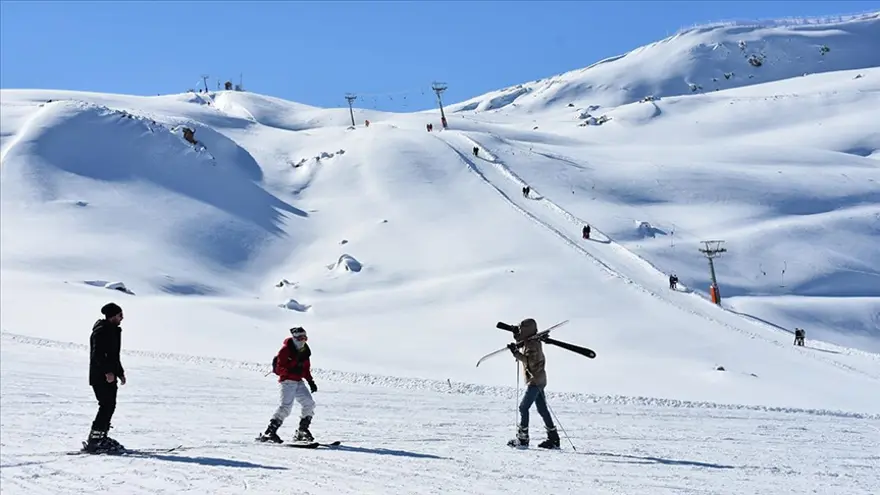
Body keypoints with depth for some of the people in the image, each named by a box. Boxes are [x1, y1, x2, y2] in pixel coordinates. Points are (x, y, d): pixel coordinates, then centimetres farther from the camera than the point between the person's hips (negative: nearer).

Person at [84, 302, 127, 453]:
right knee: (106, 406, -14)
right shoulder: (101, 331, -12)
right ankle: (93, 441, -13)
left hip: (110, 376, 10)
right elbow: (97, 354, -21)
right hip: (100, 377, -10)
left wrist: (120, 373, 23)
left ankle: (102, 437, 19)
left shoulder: (113, 331, 19)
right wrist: (107, 371, -27)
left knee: (110, 406, 11)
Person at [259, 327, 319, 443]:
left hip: (299, 382, 7)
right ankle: (269, 432, -20)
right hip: (287, 381, -7)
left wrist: (311, 382, 9)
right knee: (286, 405, -21)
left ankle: (302, 431, 16)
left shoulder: (305, 351, 11)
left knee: (309, 404, 3)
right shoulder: (285, 350, -10)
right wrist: (291, 371, -30)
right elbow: (278, 368, -14)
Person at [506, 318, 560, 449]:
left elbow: (530, 361, -27)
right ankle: (553, 439, 14)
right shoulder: (530, 342, 14)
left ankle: (522, 439, -8)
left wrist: (516, 353, -28)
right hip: (538, 380, 10)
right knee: (542, 410, 11)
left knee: (523, 407, -9)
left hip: (535, 380, -10)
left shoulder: (533, 344, -16)